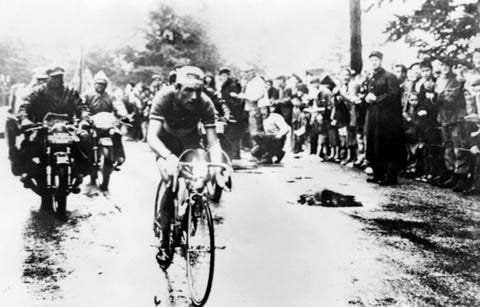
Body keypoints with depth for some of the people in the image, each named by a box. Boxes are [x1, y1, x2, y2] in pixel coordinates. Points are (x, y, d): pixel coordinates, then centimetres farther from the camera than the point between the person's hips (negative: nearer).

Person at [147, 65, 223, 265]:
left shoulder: (205, 104, -29)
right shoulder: (164, 97, -34)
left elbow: (213, 142, -29)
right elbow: (152, 137, -42)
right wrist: (169, 157, -61)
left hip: (190, 138, 2)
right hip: (166, 139, -2)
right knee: (171, 183, -20)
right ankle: (164, 240, -7)